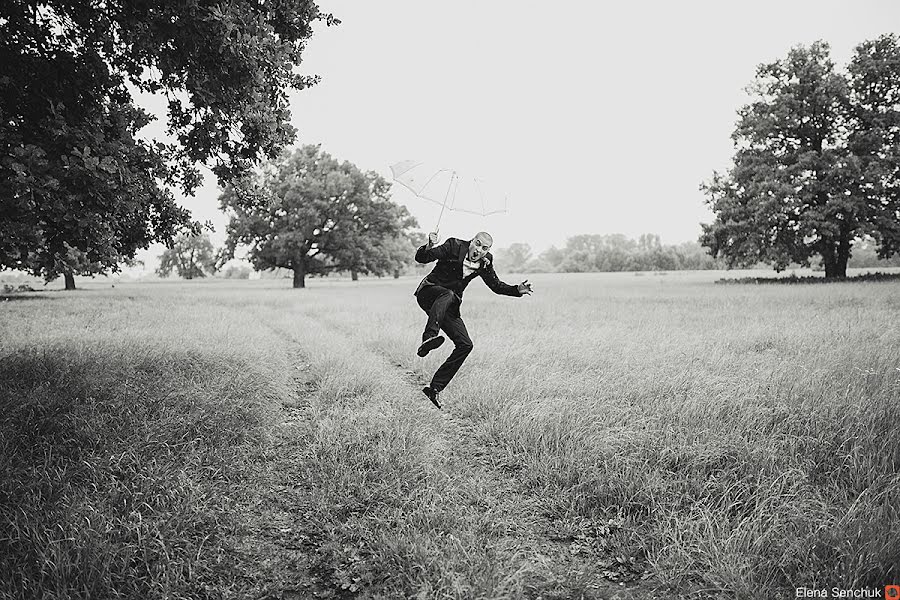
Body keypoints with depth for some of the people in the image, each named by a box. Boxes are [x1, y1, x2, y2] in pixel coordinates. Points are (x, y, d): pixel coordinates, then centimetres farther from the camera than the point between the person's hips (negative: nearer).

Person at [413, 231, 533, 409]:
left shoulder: (485, 262, 3)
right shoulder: (454, 246, -11)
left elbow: (496, 286, 13)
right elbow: (421, 258, -13)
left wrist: (518, 290, -3)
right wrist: (429, 247, -35)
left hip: (450, 306, 5)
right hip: (428, 292, -5)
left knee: (465, 345, -7)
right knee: (447, 294, -40)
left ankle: (435, 387, -2)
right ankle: (428, 338, -58)